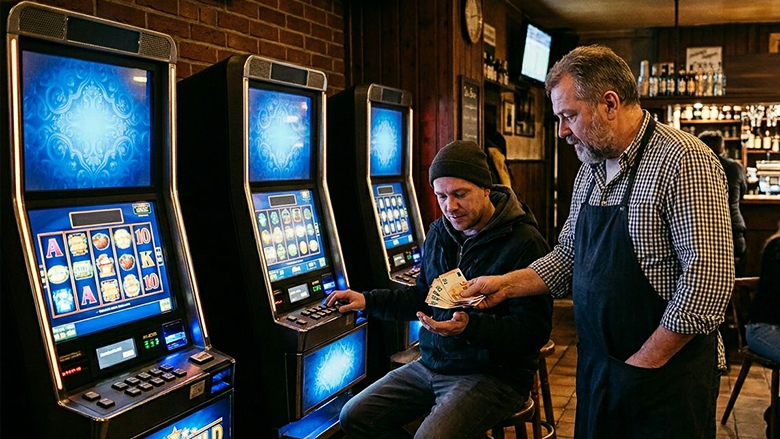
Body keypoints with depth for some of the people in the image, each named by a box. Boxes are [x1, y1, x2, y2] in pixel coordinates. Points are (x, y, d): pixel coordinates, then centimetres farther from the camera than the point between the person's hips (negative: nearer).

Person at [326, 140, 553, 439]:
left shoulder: (523, 243, -16)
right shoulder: (439, 233, 7)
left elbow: (535, 330, -19)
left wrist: (470, 326, -32)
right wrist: (368, 301, 7)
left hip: (494, 373, -7)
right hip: (432, 364, 7)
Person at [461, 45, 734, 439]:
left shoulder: (682, 160, -17)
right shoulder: (590, 169, 9)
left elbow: (709, 277, -23)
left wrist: (645, 362, -18)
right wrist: (506, 285, 3)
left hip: (666, 373, -7)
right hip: (596, 368, 7)